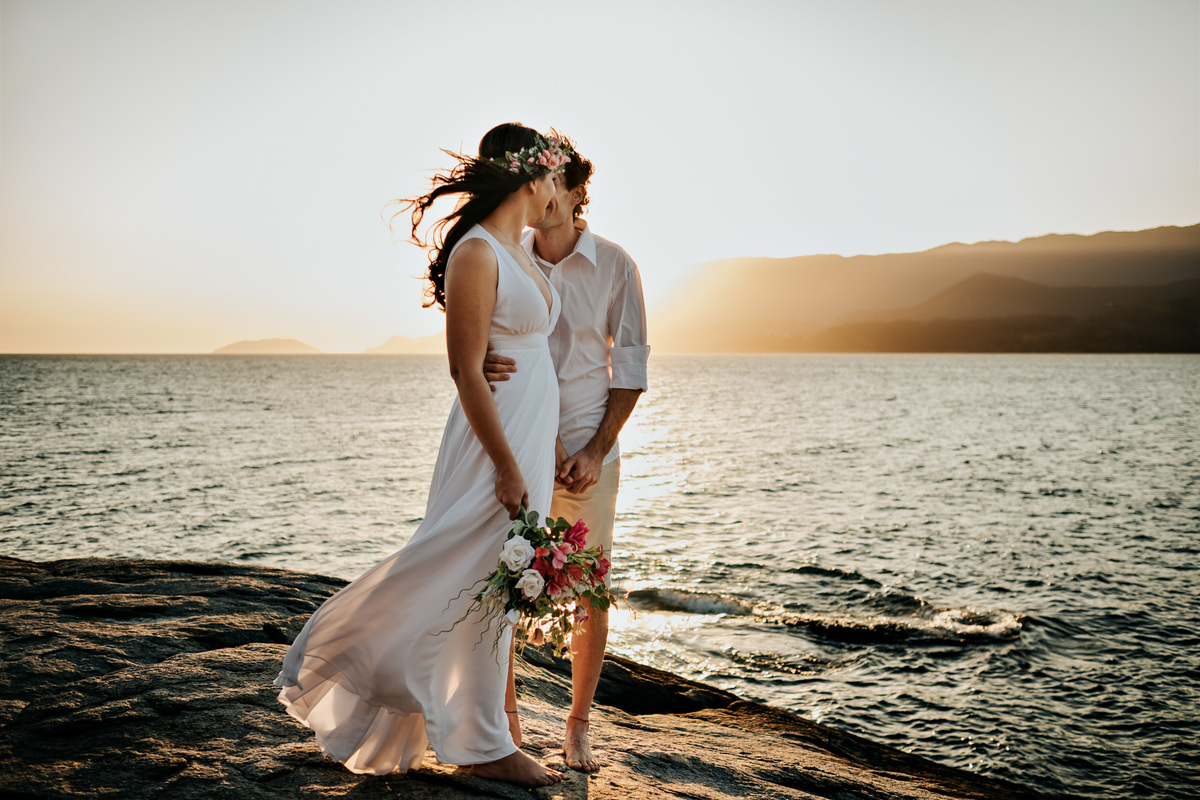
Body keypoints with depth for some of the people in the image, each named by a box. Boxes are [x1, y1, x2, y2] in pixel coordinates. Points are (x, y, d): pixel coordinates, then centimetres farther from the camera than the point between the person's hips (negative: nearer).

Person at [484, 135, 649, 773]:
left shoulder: (615, 266, -1)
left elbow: (629, 369, 1)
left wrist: (597, 451, -9)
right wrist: (479, 367, -18)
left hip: (585, 452, -1)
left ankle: (577, 727, 23)